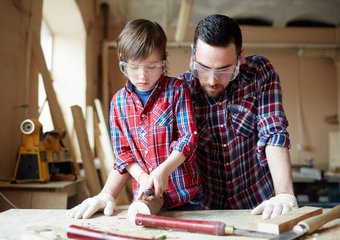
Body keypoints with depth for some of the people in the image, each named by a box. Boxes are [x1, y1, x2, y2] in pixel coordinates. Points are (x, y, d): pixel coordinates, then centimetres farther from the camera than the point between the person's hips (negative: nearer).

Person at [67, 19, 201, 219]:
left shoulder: (177, 90, -5)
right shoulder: (119, 101, 4)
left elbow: (189, 136, -10)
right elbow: (123, 152, 5)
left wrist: (162, 170, -23)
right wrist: (144, 178, -10)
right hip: (144, 196, 2)